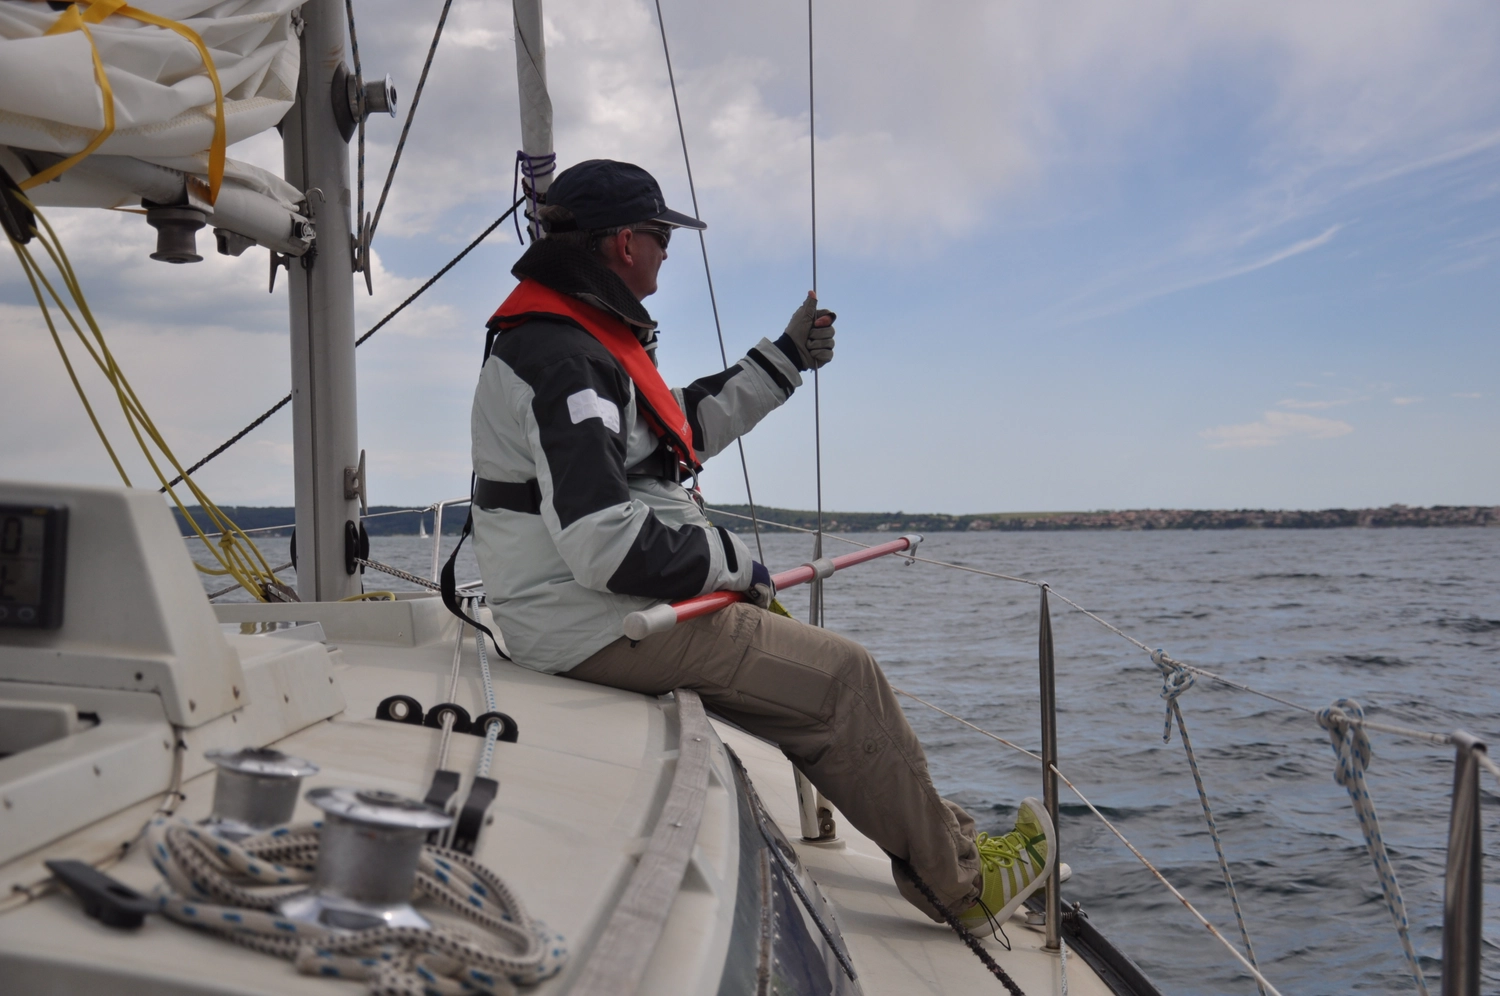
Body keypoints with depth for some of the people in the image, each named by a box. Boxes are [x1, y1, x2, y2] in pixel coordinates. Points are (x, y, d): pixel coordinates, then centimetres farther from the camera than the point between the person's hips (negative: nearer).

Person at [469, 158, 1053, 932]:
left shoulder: (575, 337, 15)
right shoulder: (562, 359, -21)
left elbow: (685, 427, 27)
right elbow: (610, 546, -29)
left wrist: (787, 359, 30)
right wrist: (735, 563, -14)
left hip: (613, 611, 11)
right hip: (603, 628, -11)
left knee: (806, 659, 15)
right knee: (844, 677, -7)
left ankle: (938, 848, 20)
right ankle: (958, 882, 8)